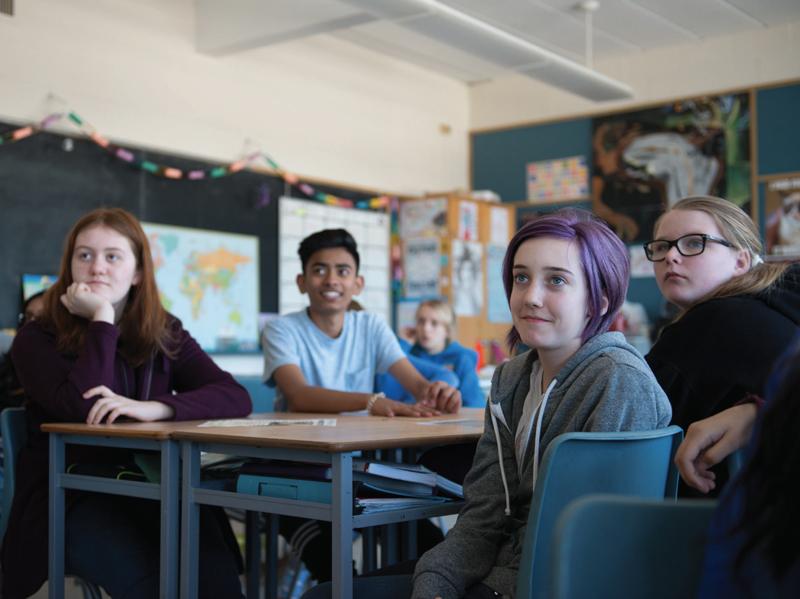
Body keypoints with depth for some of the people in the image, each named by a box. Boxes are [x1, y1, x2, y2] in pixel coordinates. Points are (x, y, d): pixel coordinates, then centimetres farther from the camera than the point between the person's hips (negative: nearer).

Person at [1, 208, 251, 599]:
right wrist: (101, 319, -11)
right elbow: (83, 409, -18)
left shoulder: (165, 334, 11)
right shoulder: (37, 340, 2)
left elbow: (236, 397, -5)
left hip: (155, 490, 3)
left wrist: (154, 408, -21)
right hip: (70, 498, -3)